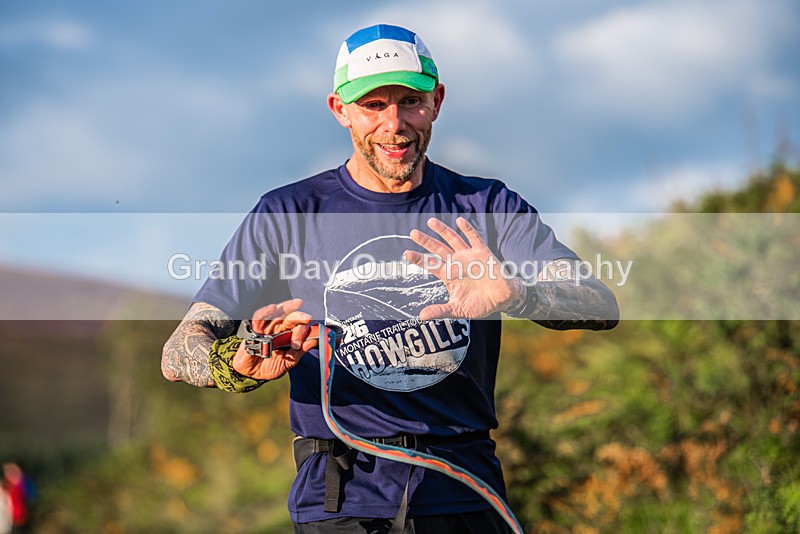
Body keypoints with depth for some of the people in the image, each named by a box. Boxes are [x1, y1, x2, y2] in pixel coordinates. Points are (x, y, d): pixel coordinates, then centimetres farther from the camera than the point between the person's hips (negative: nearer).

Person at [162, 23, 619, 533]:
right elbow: (179, 352, -1)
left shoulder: (486, 206, 7)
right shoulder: (287, 215, 5)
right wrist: (242, 364, -26)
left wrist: (514, 295, -30)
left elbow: (601, 308, -7)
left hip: (464, 492, 1)